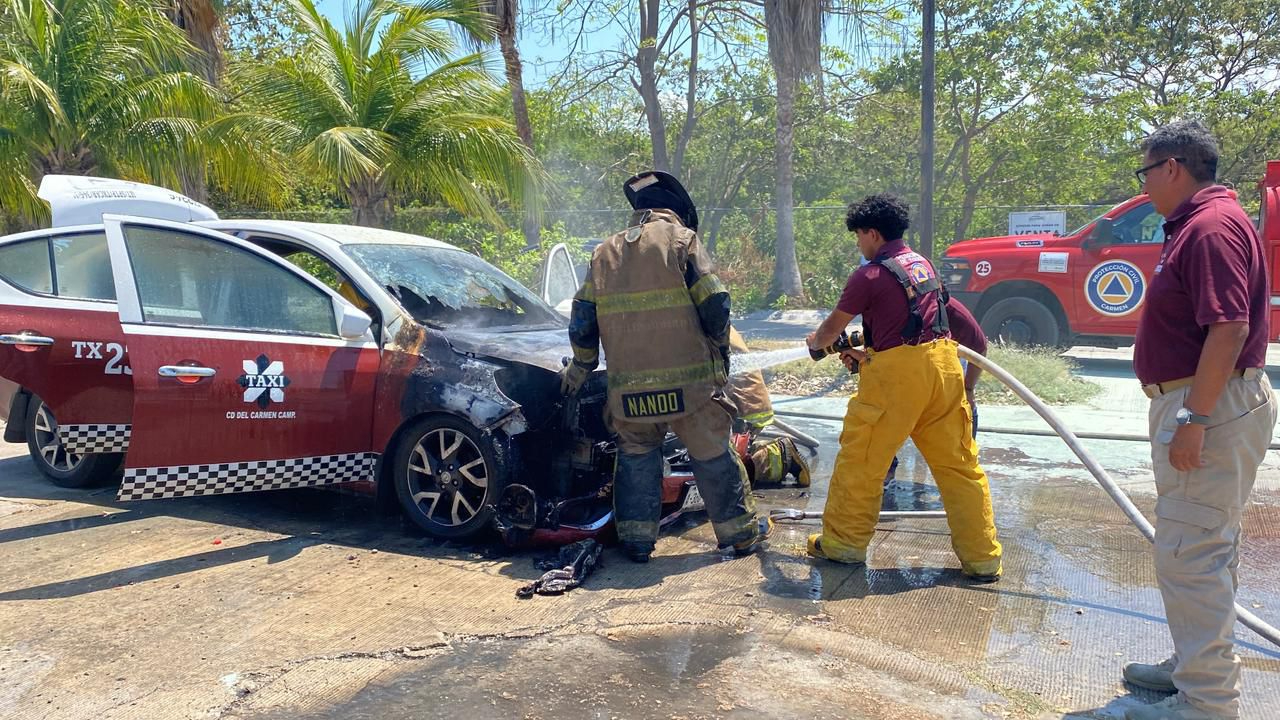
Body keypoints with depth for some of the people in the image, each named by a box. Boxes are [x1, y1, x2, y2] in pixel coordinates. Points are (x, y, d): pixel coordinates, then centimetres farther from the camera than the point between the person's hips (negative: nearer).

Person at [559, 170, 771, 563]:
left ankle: (636, 539, 17)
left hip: (629, 387, 3)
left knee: (636, 456, 18)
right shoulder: (681, 239, 0)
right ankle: (741, 531, 20)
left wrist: (580, 368, 26)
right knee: (713, 455, 9)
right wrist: (720, 354, 9)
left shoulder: (605, 251, 13)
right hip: (689, 381, -3)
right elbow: (714, 306, -7)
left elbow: (582, 321, 12)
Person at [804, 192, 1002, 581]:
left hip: (897, 373, -7)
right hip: (943, 364, 7)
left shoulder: (869, 276, -7)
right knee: (959, 463, 9)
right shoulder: (923, 264, 16)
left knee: (860, 460, 8)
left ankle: (843, 542, 20)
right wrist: (869, 354, 32)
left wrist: (815, 341, 26)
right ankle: (983, 558, 13)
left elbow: (832, 327, 4)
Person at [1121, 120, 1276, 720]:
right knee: (1206, 548, 19)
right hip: (1200, 406, 11)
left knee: (1190, 554, -6)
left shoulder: (1212, 226, -17)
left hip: (1208, 409, -11)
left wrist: (1195, 418, -25)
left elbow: (1229, 328, -26)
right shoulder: (1197, 223, 15)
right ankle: (1198, 666, 33)